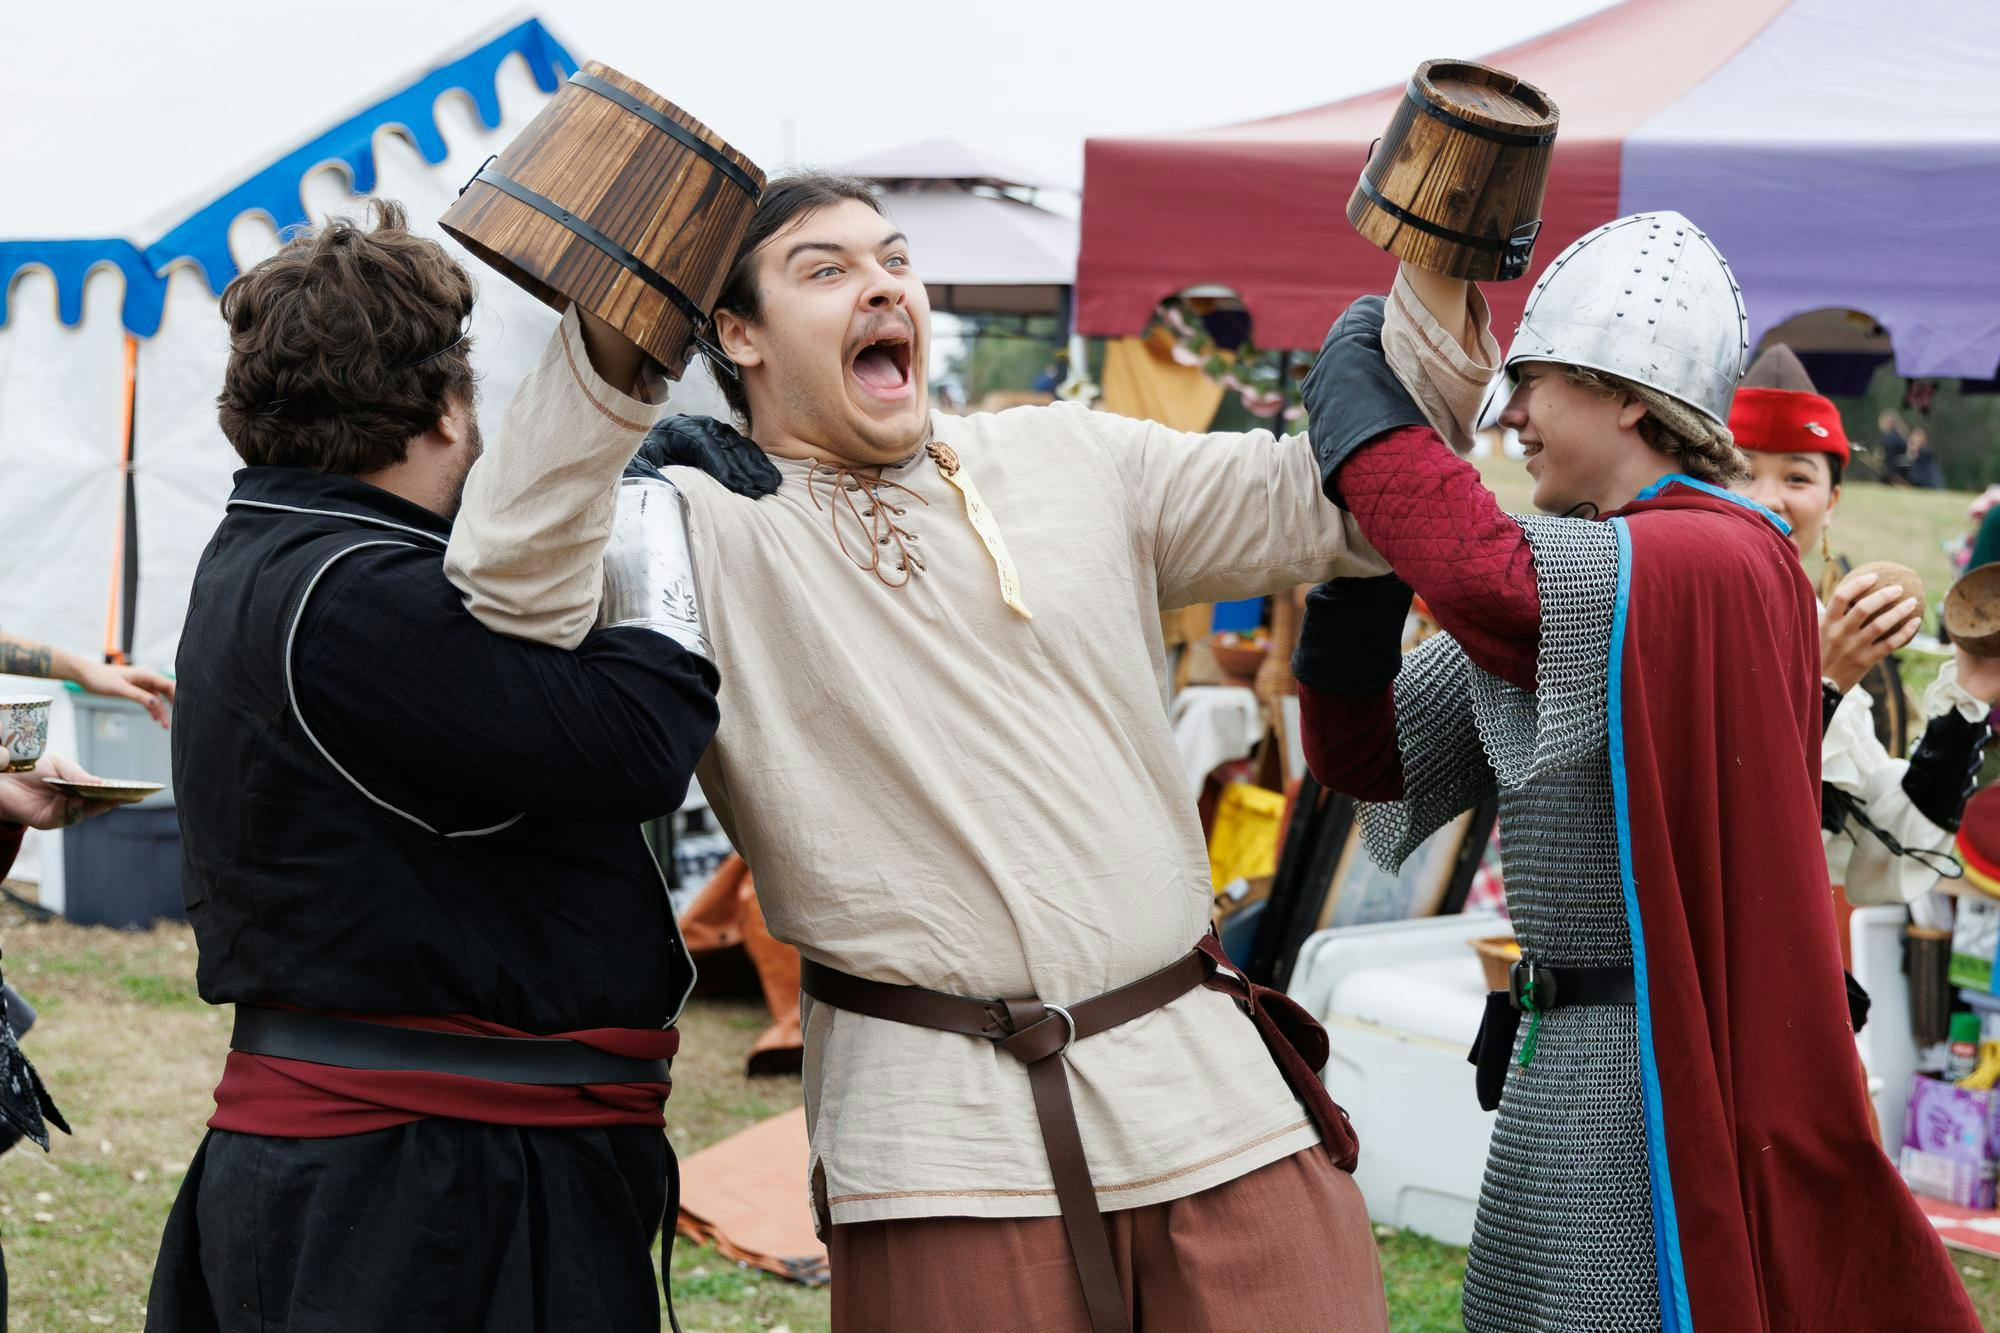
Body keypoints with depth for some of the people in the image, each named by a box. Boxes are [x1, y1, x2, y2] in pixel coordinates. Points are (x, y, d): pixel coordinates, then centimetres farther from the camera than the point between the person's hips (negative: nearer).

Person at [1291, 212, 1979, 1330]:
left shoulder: (1725, 566, -16)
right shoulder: (1573, 571, 14)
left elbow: (1487, 576, -34)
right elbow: (1366, 755, 11)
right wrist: (1358, 565, -5)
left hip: (1658, 1077, -9)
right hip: (1557, 1060, 9)